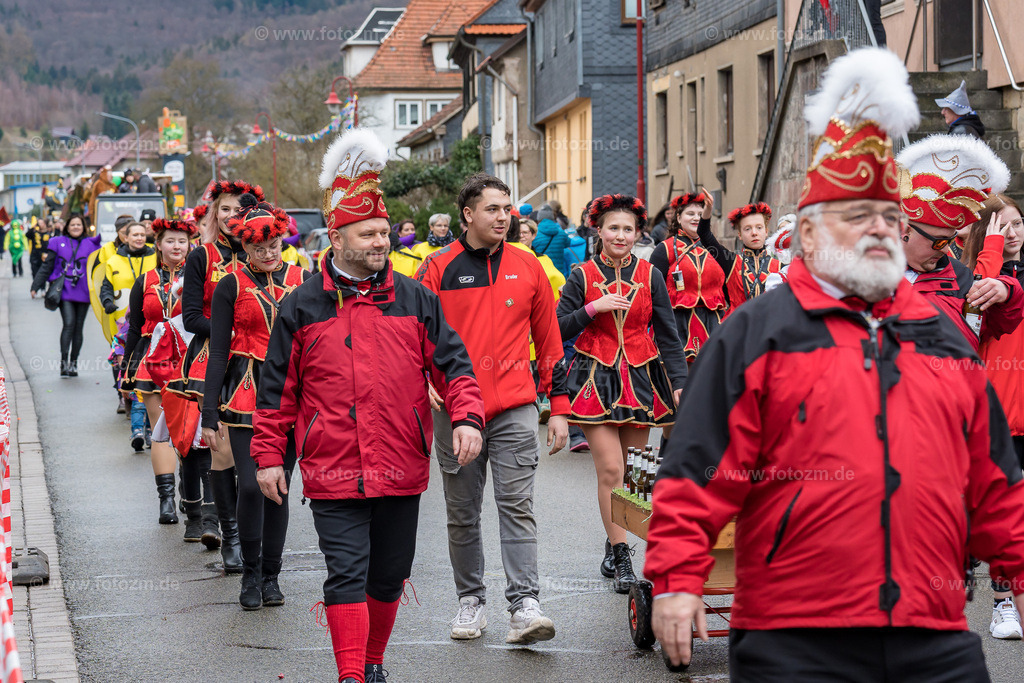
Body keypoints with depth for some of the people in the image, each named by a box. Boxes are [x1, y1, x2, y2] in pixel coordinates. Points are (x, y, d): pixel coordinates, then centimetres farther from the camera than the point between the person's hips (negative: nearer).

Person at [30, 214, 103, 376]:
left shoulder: (90, 244, 8)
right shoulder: (59, 243, 6)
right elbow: (47, 266, 9)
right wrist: (36, 286, 5)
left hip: (83, 292, 2)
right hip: (65, 291, -2)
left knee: (78, 327, 6)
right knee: (69, 323, -17)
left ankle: (73, 363, 16)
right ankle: (64, 362, -16)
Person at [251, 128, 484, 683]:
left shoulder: (415, 300, 6)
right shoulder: (302, 307, 0)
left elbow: (453, 365, 5)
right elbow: (277, 389, 5)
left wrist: (467, 417, -12)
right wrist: (269, 456, 2)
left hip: (402, 470, 3)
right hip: (333, 474, -3)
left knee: (389, 575, 14)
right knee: (347, 575, -9)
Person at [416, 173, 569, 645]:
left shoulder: (527, 267, 7)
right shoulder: (438, 269, 1)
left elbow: (548, 339, 12)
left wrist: (558, 407, 9)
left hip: (514, 409, 0)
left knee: (517, 506, -9)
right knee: (462, 513, 8)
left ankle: (525, 605, -13)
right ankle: (470, 601, 19)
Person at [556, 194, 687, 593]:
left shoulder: (650, 276, 5)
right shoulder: (582, 276, 1)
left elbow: (668, 335, 6)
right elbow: (559, 331, -1)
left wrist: (680, 382, -2)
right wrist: (593, 308, -15)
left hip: (641, 380, 2)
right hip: (596, 379, -2)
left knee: (632, 470, 5)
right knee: (610, 470, -10)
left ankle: (614, 548, 20)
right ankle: (621, 559, -6)